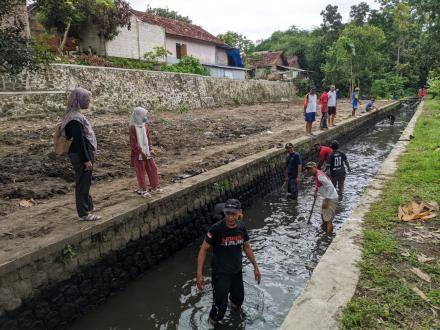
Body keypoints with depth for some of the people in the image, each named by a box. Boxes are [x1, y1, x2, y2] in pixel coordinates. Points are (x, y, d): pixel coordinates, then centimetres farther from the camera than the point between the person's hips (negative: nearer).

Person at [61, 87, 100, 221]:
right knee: (83, 183, 0)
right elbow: (78, 141, -22)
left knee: (85, 182, 20)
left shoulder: (75, 114, 11)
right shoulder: (75, 118, -20)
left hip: (83, 153, 10)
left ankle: (88, 206, 36)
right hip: (80, 155, -10)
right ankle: (84, 213, 12)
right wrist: (86, 159, -20)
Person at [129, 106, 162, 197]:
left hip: (147, 152, 6)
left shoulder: (145, 126, 5)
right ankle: (142, 190, 19)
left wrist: (151, 149, 0)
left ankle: (154, 187, 23)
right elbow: (133, 143, -15)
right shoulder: (132, 127, -14)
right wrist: (141, 152, -18)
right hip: (138, 154, -6)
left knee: (153, 169, 9)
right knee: (141, 172, 5)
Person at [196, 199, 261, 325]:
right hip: (220, 273, -5)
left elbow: (247, 246, 6)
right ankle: (212, 323, 28)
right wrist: (199, 274, -21)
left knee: (239, 298, 21)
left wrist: (255, 267, 9)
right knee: (220, 305, -4)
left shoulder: (241, 227, -9)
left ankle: (234, 305, 58)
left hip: (237, 271, 5)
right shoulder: (216, 228, -24)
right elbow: (203, 249, -17)